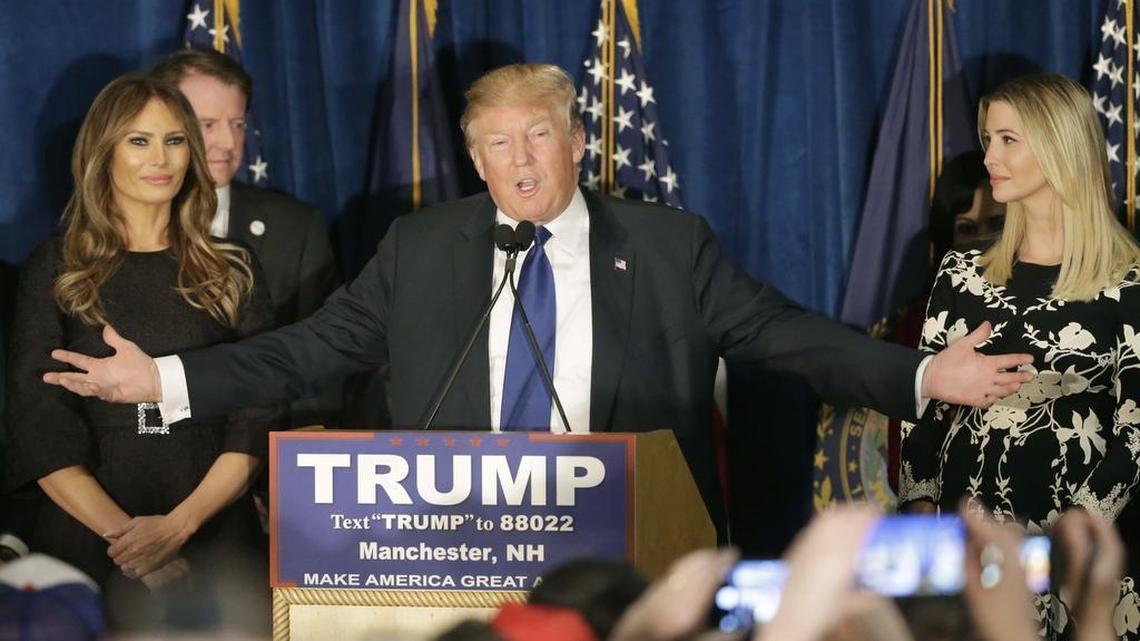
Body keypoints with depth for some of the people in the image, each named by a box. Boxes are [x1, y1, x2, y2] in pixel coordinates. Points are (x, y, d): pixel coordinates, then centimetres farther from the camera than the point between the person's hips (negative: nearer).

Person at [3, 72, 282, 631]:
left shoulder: (231, 274, 8)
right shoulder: (55, 270, 4)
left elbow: (255, 425, 2)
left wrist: (179, 524, -13)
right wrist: (125, 534, -15)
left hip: (215, 540, 1)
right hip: (86, 540, -1)